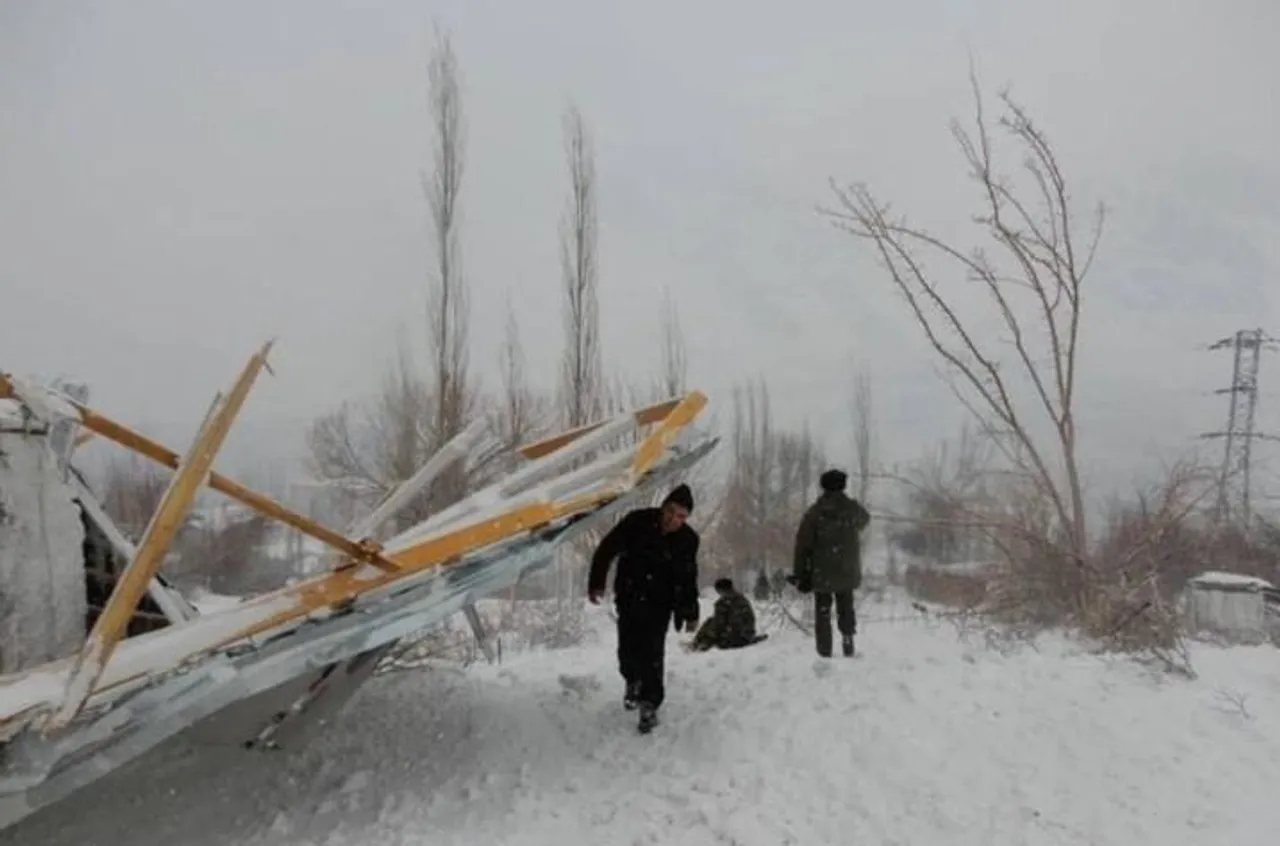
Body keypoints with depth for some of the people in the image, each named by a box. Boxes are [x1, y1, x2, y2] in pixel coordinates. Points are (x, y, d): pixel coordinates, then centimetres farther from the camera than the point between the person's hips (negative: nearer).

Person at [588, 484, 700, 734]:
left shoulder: (688, 540, -11)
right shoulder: (638, 521, -18)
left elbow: (688, 579, 3)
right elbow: (606, 550, -7)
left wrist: (690, 612, 6)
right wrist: (596, 582, -7)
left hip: (660, 603, 0)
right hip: (629, 598, 0)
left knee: (652, 652, -9)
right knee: (628, 649, 5)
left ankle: (650, 705, 5)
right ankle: (633, 681, 37)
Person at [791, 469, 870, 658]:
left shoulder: (814, 512, -9)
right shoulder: (853, 509, -2)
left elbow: (803, 545, -9)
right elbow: (865, 519, 24)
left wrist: (800, 573, -3)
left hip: (821, 573, -2)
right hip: (847, 572, 2)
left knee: (822, 612, 6)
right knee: (846, 609, 17)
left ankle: (824, 652, 4)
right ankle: (848, 644, 10)